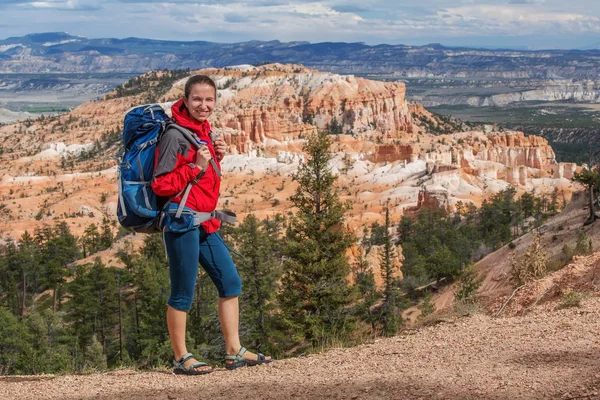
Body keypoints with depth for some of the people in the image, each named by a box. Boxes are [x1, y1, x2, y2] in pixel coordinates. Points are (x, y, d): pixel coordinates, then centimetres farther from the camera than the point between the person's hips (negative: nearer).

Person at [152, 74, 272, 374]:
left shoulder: (204, 132, 14)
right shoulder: (175, 135, -12)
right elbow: (161, 185, -14)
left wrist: (216, 158, 6)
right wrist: (197, 167, -18)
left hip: (205, 223, 9)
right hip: (182, 222, -9)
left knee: (230, 282, 11)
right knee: (183, 292, -1)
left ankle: (234, 352, 19)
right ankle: (181, 358, 11)